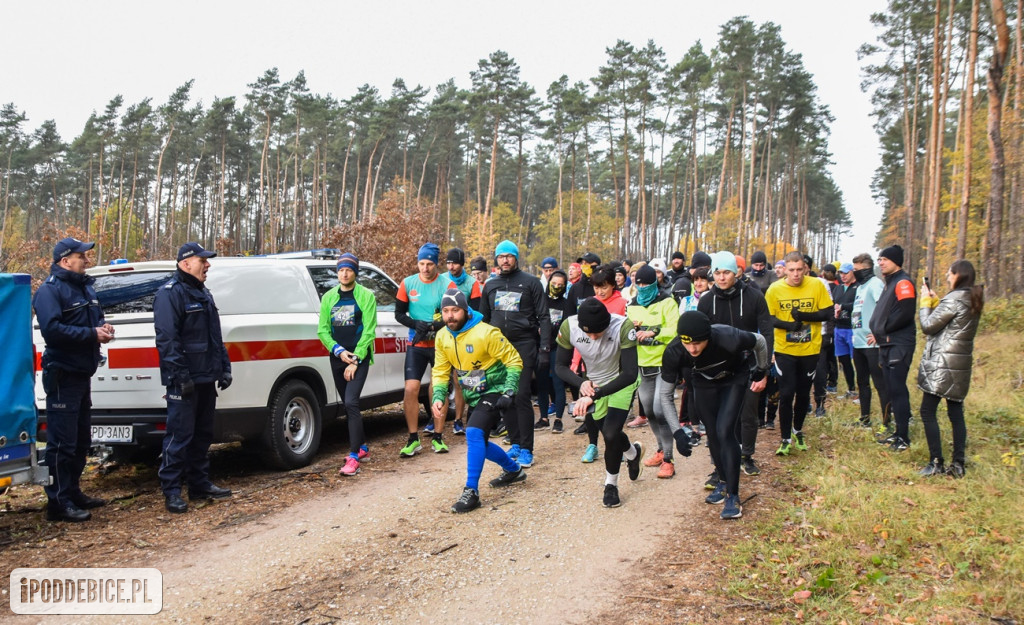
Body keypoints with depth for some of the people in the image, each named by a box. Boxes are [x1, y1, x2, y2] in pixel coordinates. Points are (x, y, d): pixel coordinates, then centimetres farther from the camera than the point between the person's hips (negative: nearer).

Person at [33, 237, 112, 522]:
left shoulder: (85, 287, 16)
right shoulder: (50, 290, -13)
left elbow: (96, 317, 23)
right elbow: (51, 329, -24)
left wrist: (103, 327, 0)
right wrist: (91, 334, -22)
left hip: (83, 373, 9)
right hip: (62, 375, -9)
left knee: (82, 439, 16)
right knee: (63, 442, -7)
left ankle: (73, 493, 27)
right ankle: (59, 502, -1)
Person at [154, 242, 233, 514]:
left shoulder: (203, 293, 19)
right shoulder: (170, 293, -11)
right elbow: (167, 338, -19)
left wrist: (224, 366, 16)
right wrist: (180, 374, -24)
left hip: (206, 379, 9)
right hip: (185, 381, -9)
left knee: (203, 434, 14)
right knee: (180, 436, -6)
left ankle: (200, 484, 23)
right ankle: (171, 491, 1)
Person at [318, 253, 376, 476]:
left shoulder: (366, 296, -4)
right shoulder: (329, 297, 8)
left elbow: (369, 331, -9)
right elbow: (322, 330, 6)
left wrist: (355, 360, -14)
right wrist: (339, 351, -10)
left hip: (359, 357, -5)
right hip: (338, 358, 5)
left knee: (351, 403, -17)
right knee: (348, 405, 13)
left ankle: (354, 457, -16)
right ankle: (362, 447, 30)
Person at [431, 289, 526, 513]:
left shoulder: (486, 333, -22)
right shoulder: (442, 337, -3)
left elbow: (513, 361, -15)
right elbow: (441, 371, 4)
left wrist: (509, 391, -22)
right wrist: (438, 397, -12)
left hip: (493, 392, -8)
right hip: (473, 396, 8)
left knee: (474, 433, -27)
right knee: (477, 442, 16)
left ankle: (471, 492, -20)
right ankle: (513, 470, 42)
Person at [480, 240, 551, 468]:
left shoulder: (530, 282, 1)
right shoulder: (490, 285, 14)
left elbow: (544, 318, -1)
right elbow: (483, 319, 21)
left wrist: (544, 349, -8)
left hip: (524, 344, -4)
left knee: (522, 396, -10)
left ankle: (526, 449, -3)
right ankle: (515, 444, 17)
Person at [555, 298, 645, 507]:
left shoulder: (623, 326, -35)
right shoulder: (568, 327, -28)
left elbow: (630, 374, -37)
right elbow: (561, 366, -15)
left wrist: (594, 395, -46)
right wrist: (581, 384, -35)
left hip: (622, 381, -3)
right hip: (594, 383, 4)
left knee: (611, 434, -19)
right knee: (610, 434, 16)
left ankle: (611, 485, 8)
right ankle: (633, 453, 52)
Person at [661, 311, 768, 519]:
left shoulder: (728, 339, -40)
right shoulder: (674, 352, -33)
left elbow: (760, 342, -16)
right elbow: (665, 393, -18)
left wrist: (762, 374, -2)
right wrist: (677, 431, -21)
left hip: (734, 378, -3)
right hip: (704, 381, 3)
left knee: (725, 431, -16)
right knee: (713, 433, 3)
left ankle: (733, 496, -8)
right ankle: (723, 482, 27)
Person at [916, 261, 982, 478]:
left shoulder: (954, 299, -15)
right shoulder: (973, 300, 12)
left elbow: (928, 326, -11)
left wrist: (926, 301, 1)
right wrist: (935, 301, 13)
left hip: (942, 365, -9)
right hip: (961, 365, 9)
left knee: (927, 412, -3)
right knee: (956, 413, 11)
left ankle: (936, 463, -3)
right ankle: (958, 464, 12)